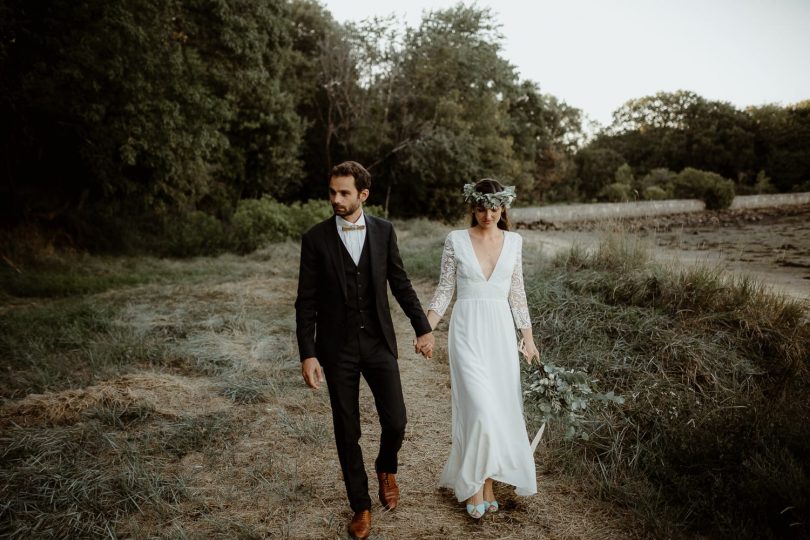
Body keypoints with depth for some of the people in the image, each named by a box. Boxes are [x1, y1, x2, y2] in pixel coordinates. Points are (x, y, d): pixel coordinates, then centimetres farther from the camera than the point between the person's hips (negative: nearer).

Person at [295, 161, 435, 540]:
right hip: (337, 348, -1)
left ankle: (386, 469, 35)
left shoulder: (384, 231, 0)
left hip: (379, 342, 1)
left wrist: (423, 328, 1)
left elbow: (400, 284, 6)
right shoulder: (316, 238, -5)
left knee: (396, 422, -1)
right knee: (347, 431, 8)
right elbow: (306, 302, -4)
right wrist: (307, 354, -10)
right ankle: (361, 506, 28)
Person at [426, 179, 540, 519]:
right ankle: (476, 487, 7)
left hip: (501, 331, 3)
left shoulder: (513, 242, 6)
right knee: (480, 408, -11)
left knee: (500, 409, 5)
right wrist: (426, 329, -12)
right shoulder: (456, 240, -2)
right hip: (468, 329, -3)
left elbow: (517, 293, 11)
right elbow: (445, 289, 0)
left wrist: (528, 337, 10)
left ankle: (486, 482, 22)